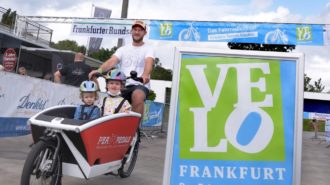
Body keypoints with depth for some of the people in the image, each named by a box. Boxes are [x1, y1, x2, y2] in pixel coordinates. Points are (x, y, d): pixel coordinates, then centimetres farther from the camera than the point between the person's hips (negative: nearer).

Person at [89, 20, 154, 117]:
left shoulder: (148, 49, 8)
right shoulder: (123, 49, 18)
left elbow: (149, 62, -15)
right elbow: (111, 61, 0)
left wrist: (145, 75, -38)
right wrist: (99, 70, -21)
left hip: (140, 85, -3)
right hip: (123, 85, 4)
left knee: (137, 96, -36)